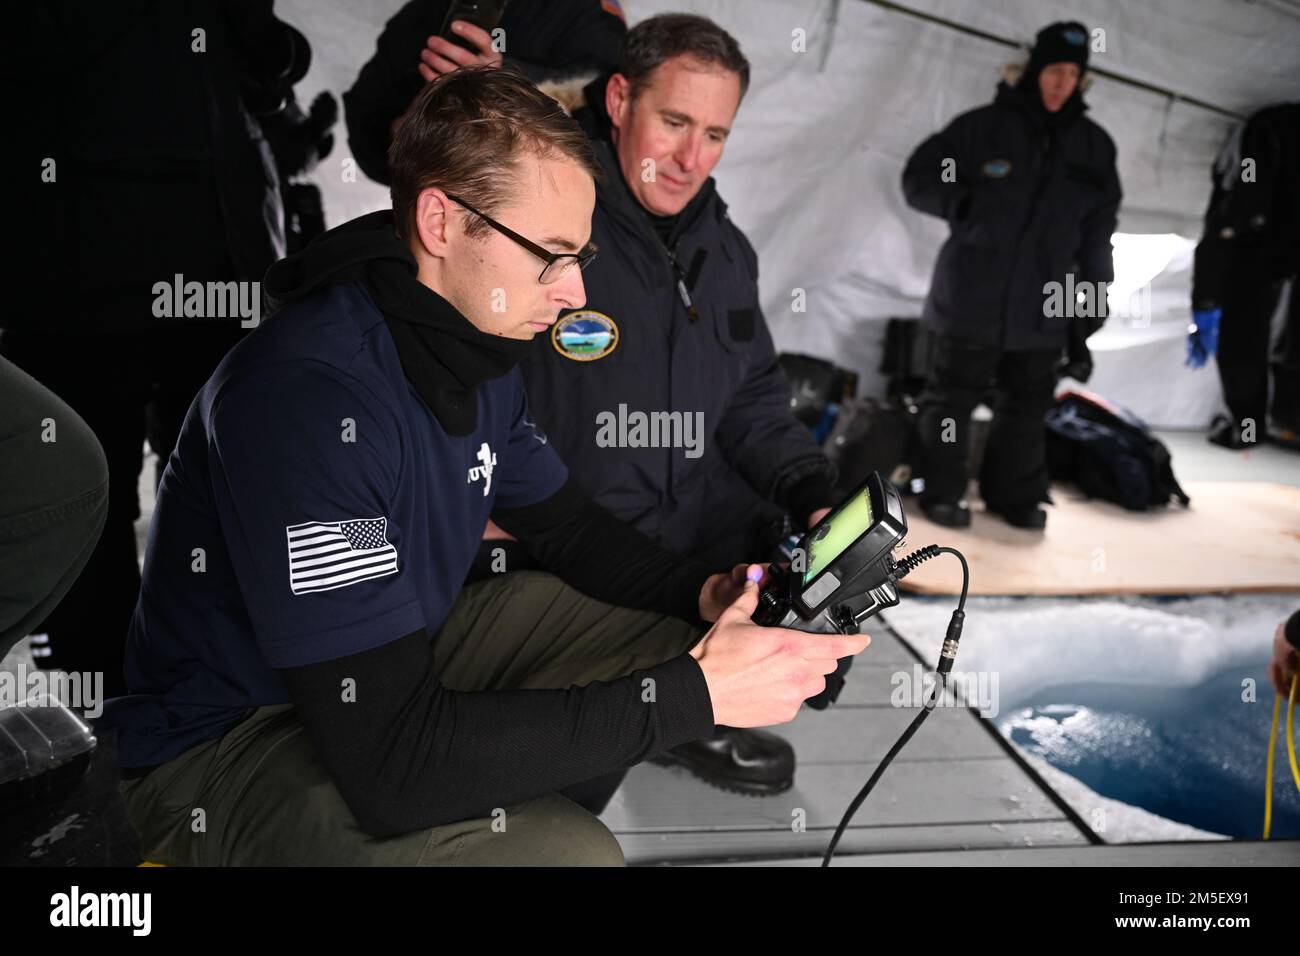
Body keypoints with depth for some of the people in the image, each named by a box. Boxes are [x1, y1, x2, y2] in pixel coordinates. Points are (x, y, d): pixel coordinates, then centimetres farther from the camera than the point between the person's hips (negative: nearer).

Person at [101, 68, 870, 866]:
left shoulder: (483, 346, -4)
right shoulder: (305, 399, -32)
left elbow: (564, 522, 11)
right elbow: (393, 764, -35)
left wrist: (706, 594, -8)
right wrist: (695, 695, -31)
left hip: (399, 651, 8)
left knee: (673, 632, 3)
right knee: (564, 853, -30)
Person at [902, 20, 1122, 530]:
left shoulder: (1093, 146, 9)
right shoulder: (983, 127, -3)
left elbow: (1098, 229, 14)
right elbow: (918, 177, 1)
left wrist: (1094, 293, 12)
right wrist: (958, 201, -15)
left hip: (1042, 307, 4)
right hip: (971, 297, -3)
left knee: (1028, 404, 10)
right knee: (953, 396, 4)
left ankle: (1015, 494, 25)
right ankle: (940, 491, 18)